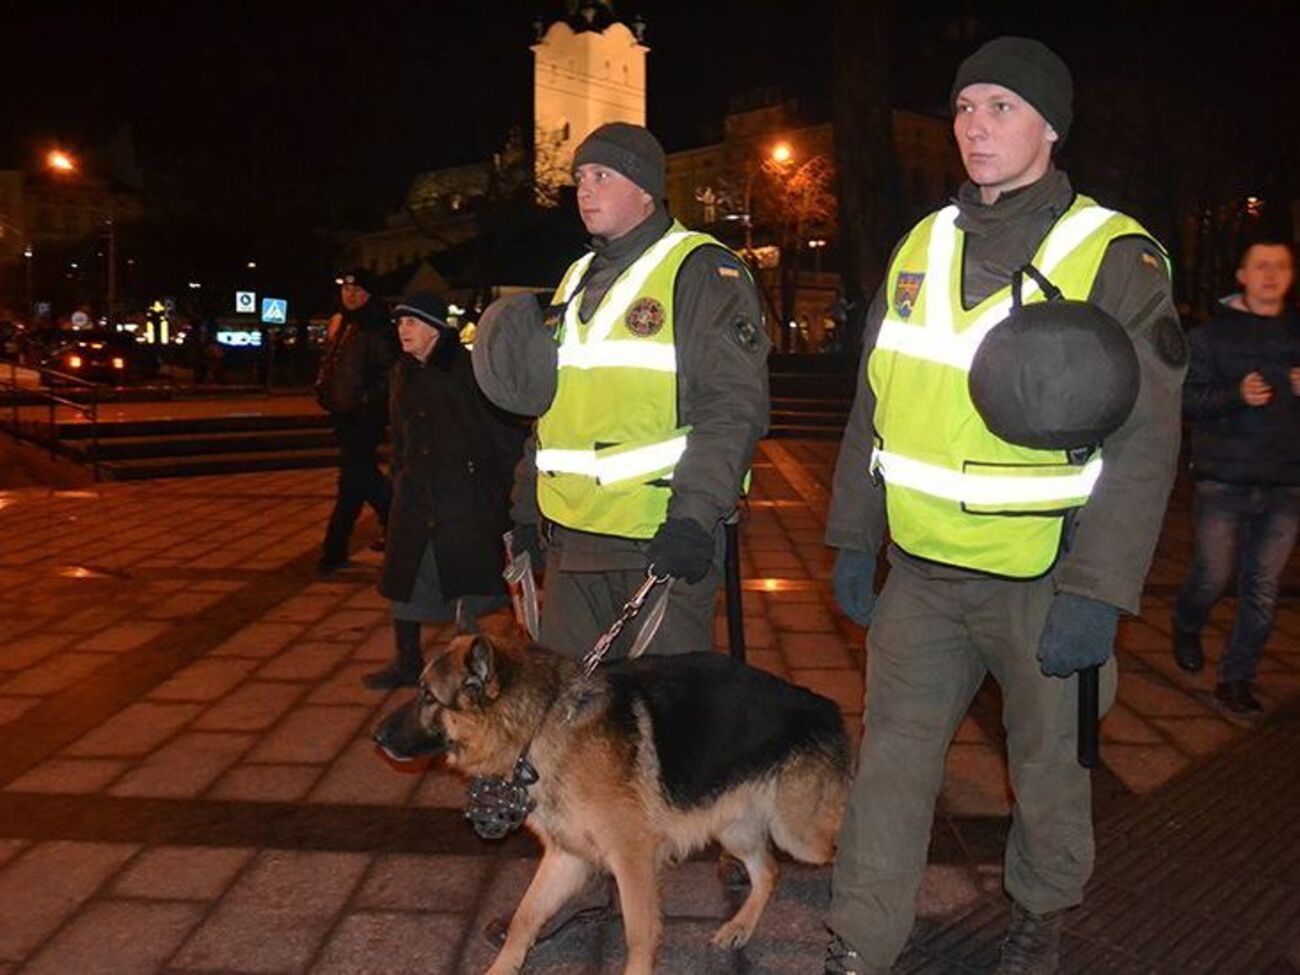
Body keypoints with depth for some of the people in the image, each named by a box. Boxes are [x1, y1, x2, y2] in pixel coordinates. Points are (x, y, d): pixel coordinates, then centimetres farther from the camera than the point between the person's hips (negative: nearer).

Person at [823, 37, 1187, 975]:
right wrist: (855, 536, 9)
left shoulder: (1114, 256, -8)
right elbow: (875, 406, 11)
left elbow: (1144, 440, -12)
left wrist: (1099, 592, -17)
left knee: (1051, 765, 16)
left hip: (1043, 579, -3)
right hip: (920, 571, 4)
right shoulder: (921, 246, 7)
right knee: (893, 759, 8)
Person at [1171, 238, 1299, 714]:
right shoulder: (1213, 332, 2)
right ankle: (1187, 627, 31)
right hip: (1224, 478, -3)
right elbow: (1187, 398, -5)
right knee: (1214, 575, -2)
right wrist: (1237, 395, -21)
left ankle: (1237, 678, 16)